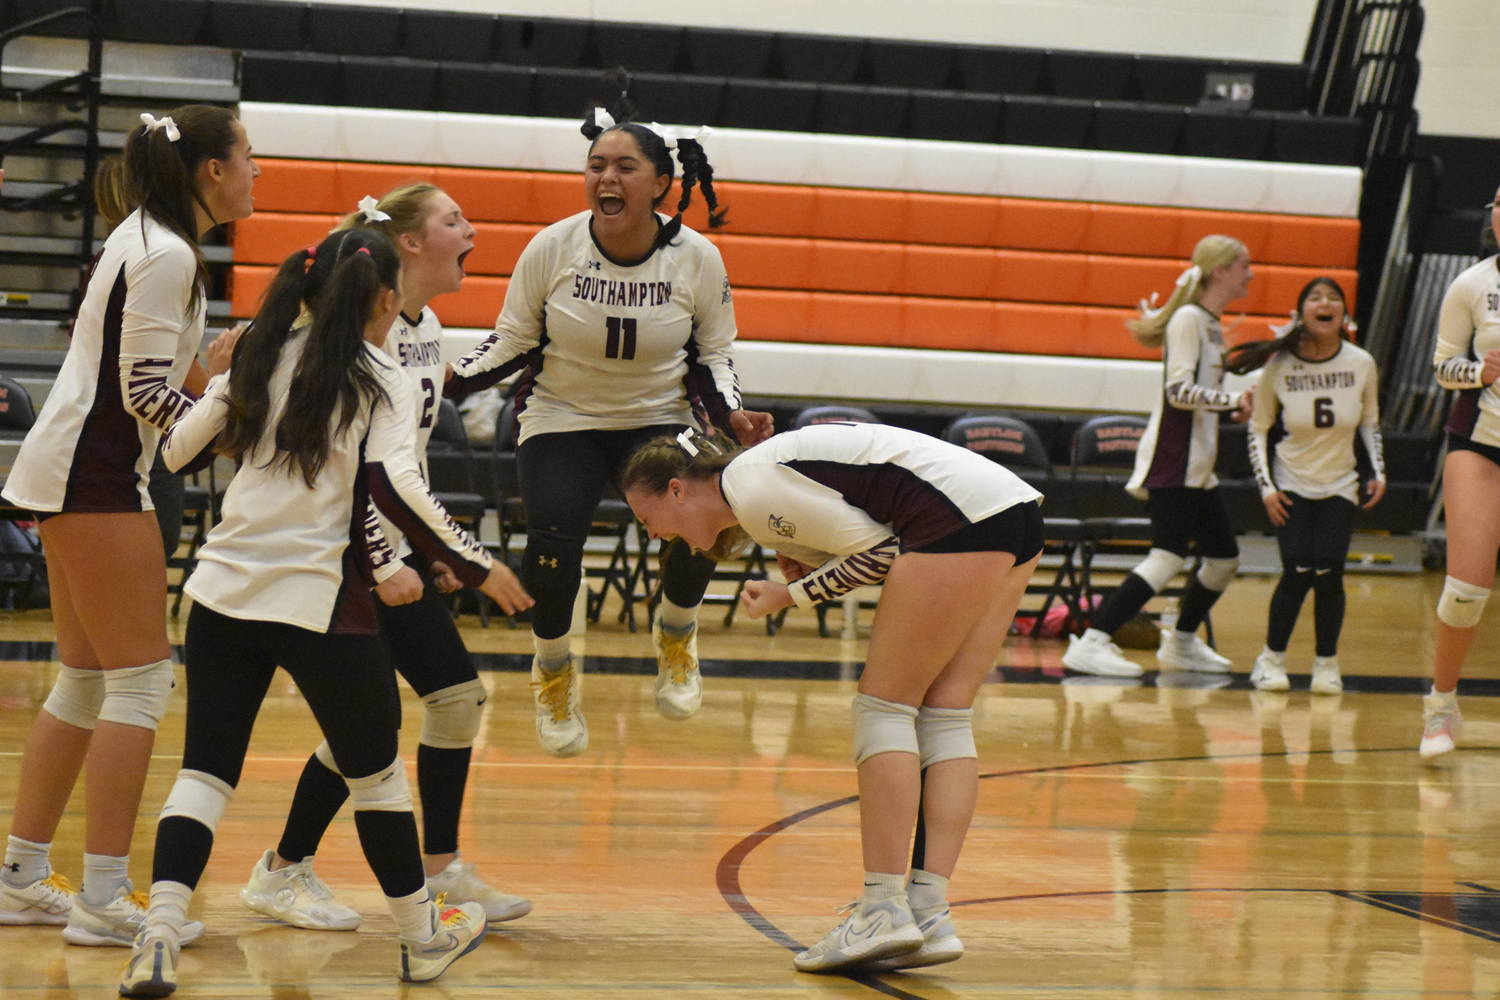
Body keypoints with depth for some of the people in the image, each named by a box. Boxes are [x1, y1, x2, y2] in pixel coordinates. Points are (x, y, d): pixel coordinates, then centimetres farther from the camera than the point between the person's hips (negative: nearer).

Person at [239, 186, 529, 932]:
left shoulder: (428, 329, 10)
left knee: (458, 694, 7)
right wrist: (384, 566, -23)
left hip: (392, 537, 9)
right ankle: (282, 872, 7)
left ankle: (440, 866, 19)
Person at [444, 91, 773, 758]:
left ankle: (675, 635, 12)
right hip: (561, 421, 0)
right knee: (552, 549, -23)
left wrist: (731, 416, -17)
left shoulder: (697, 259, -11)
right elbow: (512, 344, -1)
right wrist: (444, 381, -14)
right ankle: (553, 672, 11)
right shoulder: (551, 249, -12)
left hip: (659, 421, 0)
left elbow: (713, 355, 2)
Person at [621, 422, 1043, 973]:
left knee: (883, 709, -4)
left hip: (961, 513, -10)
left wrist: (791, 595, 3)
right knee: (943, 717, 7)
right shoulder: (765, 475, 22)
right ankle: (930, 915, 2)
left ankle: (884, 912, -8)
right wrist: (811, 565, 8)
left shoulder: (752, 489, -7)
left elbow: (879, 549, -7)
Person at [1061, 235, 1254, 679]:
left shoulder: (1210, 324, 16)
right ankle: (1092, 644, -17)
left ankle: (1182, 643, 28)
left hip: (1196, 466, 10)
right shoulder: (1188, 319, -12)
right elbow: (1180, 391, -19)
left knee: (1224, 558, 13)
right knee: (1169, 558, -17)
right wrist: (1235, 401, -15)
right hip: (1172, 462, -10)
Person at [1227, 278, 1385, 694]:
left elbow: (1370, 422, 11)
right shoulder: (1278, 367, -11)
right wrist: (1266, 487, -7)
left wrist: (1379, 472, 2)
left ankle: (1327, 663, 8)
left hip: (1340, 486, 1)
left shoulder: (1362, 364, -6)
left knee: (1328, 575, -13)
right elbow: (1258, 429, 0)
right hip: (1292, 484, -1)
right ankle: (1272, 659, 6)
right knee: (1297, 574, -15)